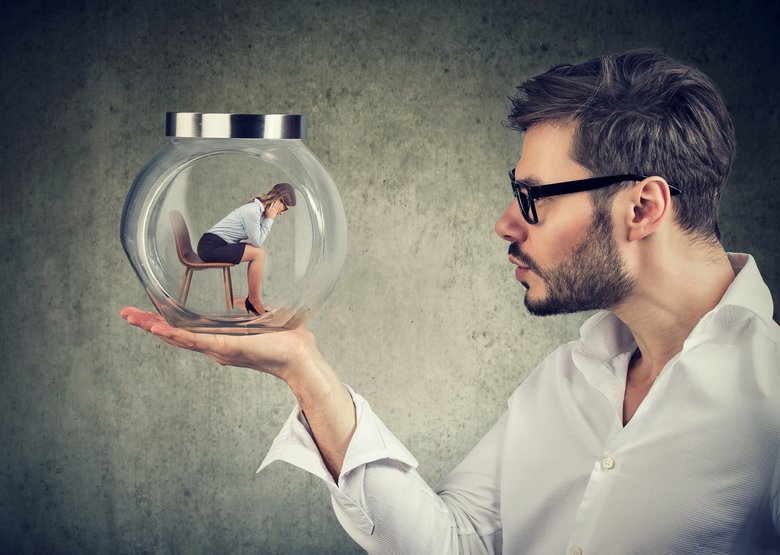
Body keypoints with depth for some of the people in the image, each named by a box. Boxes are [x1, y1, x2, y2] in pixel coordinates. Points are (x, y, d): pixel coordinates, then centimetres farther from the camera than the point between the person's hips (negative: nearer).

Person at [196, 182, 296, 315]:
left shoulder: (259, 208, 9)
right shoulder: (253, 212, -21)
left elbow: (256, 242, 6)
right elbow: (257, 242, -14)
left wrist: (268, 219, -2)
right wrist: (269, 219, -10)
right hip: (210, 247, -10)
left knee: (258, 251, 6)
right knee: (258, 253, -15)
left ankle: (253, 299, 8)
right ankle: (254, 301, -4)